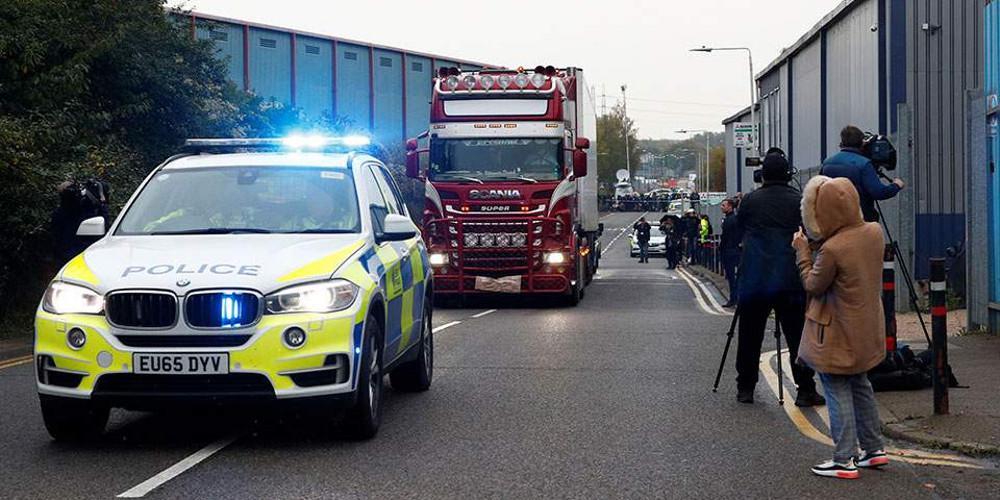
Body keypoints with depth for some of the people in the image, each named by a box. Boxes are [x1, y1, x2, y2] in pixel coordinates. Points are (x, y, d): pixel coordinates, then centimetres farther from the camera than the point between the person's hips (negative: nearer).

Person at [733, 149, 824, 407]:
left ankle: (745, 388, 13)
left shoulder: (750, 201, 2)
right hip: (791, 281, -1)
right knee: (798, 336, 1)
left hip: (753, 280, 1)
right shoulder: (800, 201, 0)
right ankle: (806, 390, -1)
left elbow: (739, 226, 19)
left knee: (750, 337, 9)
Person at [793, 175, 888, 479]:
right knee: (860, 386, 21)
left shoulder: (831, 249, -27)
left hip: (838, 335, -8)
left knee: (838, 393, 1)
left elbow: (813, 285, -13)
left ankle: (844, 460, 4)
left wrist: (803, 252, -2)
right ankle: (873, 449, 28)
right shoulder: (873, 232, -5)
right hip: (867, 327, 8)